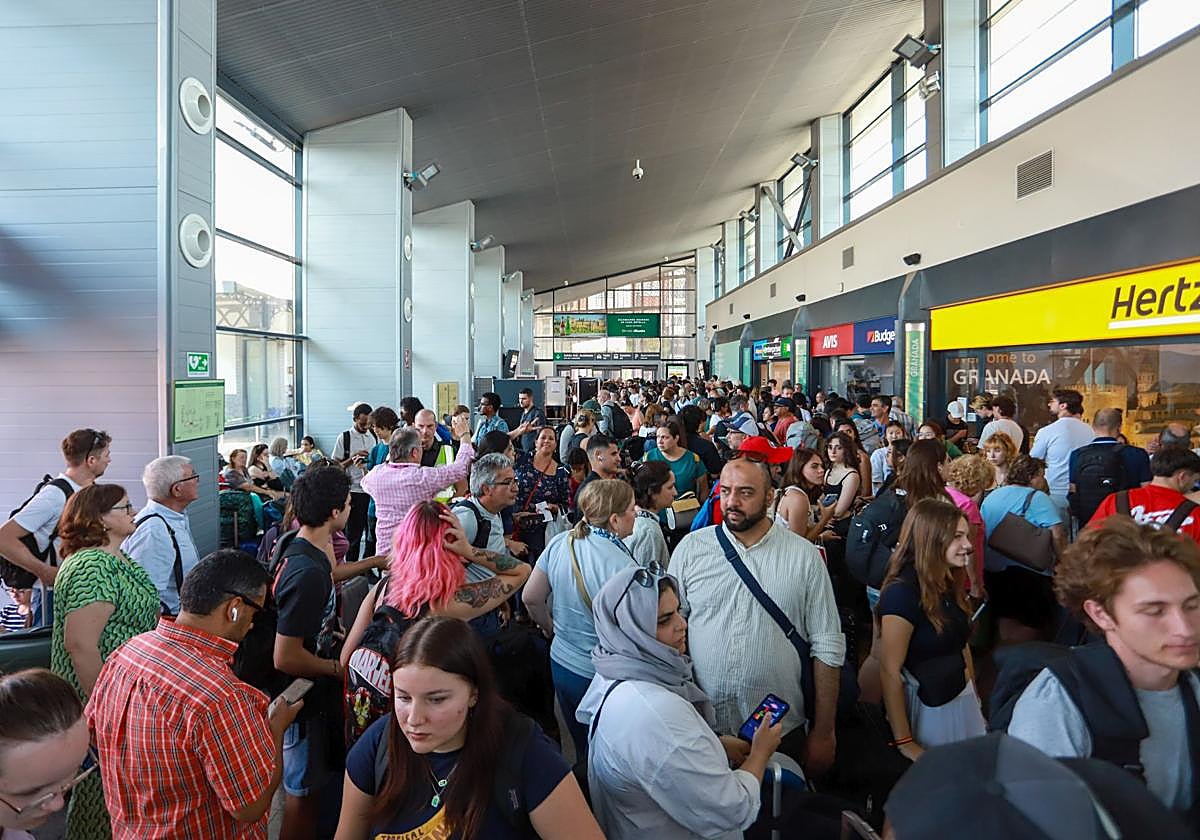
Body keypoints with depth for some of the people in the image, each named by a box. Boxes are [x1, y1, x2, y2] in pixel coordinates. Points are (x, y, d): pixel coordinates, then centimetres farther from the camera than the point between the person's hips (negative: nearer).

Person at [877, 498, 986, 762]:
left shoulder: (950, 587, 4)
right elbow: (890, 672, -22)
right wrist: (904, 744, -20)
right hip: (927, 712, -8)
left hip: (963, 704, 8)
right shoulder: (902, 592, -22)